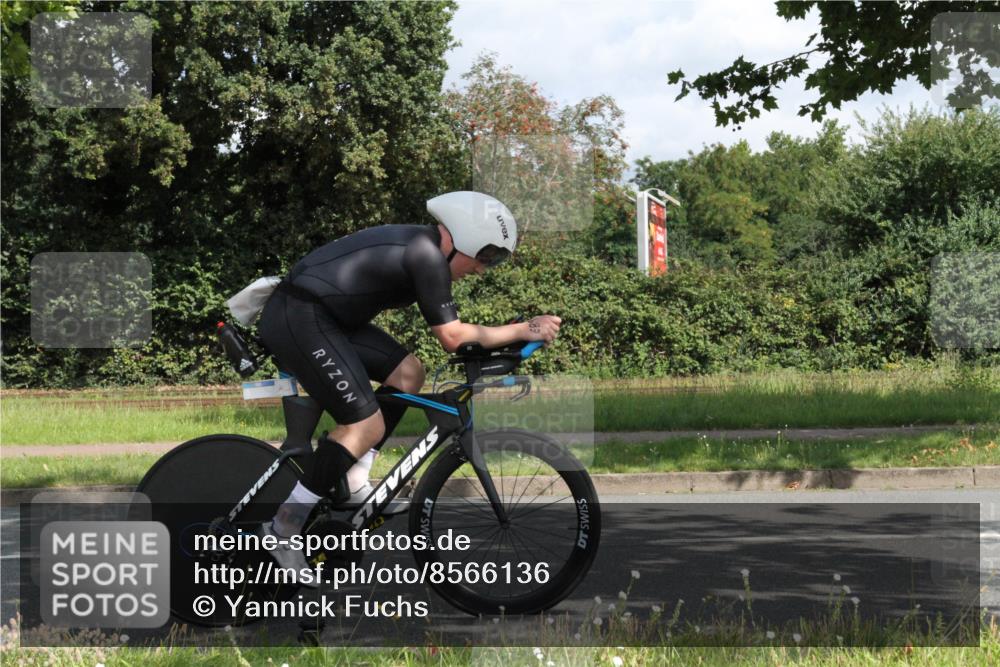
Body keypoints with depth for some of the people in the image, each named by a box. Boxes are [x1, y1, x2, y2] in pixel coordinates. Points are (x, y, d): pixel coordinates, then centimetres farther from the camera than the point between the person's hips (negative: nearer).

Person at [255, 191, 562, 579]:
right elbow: (452, 337, -15)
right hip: (298, 319, -10)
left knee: (407, 373, 9)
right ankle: (286, 525, -4)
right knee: (367, 426, -11)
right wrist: (523, 331, -10)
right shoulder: (427, 255, -15)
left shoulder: (418, 246, 15)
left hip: (322, 317, 10)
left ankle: (350, 482, 10)